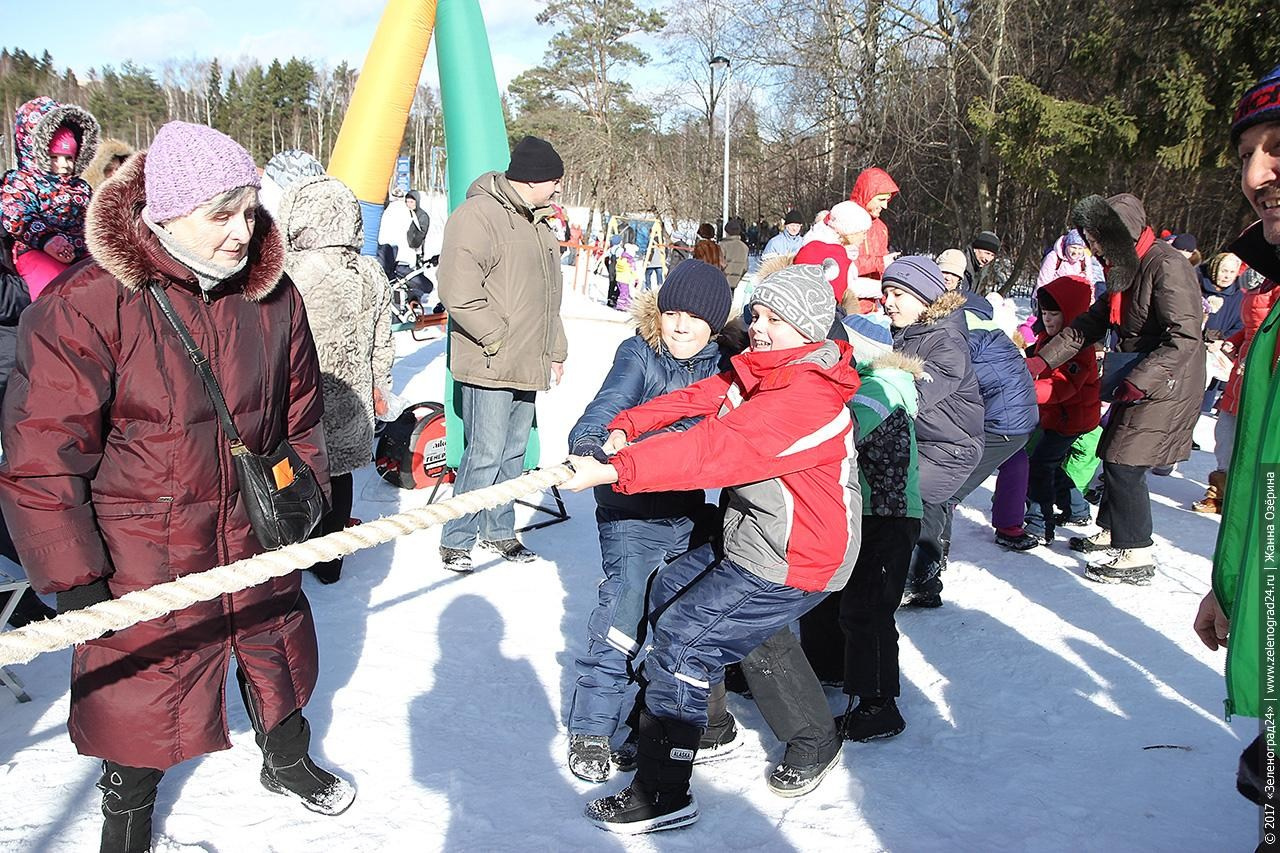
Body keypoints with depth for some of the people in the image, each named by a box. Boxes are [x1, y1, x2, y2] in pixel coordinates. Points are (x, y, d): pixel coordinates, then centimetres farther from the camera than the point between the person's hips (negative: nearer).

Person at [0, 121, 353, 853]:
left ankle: (288, 761, 53)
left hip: (257, 538, 5)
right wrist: (73, 577, -14)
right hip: (143, 555, -4)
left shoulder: (273, 296, -5)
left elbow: (300, 408, 11)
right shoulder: (85, 306, -21)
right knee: (142, 693, 11)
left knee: (278, 654, 23)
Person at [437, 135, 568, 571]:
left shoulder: (539, 224, 18)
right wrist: (498, 337, -18)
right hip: (489, 366, -9)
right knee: (485, 455, -7)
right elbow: (458, 291, -22)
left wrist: (555, 349, 21)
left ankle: (499, 531, 28)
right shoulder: (478, 216, -13)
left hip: (527, 367, 9)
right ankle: (455, 540, 7)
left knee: (513, 453, 15)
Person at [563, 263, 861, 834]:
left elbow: (716, 449, -35)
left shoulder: (809, 397, -26)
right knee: (668, 592, 20)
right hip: (749, 538, 10)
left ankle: (663, 795, 3)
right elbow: (695, 400, 0)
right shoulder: (756, 371, 5)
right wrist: (627, 427, -18)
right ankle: (705, 720, 34)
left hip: (790, 562, -10)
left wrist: (617, 470, -38)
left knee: (681, 643, -11)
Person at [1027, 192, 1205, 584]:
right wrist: (1041, 360, 8)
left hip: (1166, 386, -9)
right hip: (1136, 382, 9)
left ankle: (1138, 556, 1)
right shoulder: (1126, 267, 10)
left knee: (1125, 464, -9)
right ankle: (1110, 533, 31)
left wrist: (1137, 382, -28)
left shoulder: (1166, 266, -20)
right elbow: (1091, 323, 15)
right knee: (1114, 458, 15)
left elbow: (1185, 338, -26)